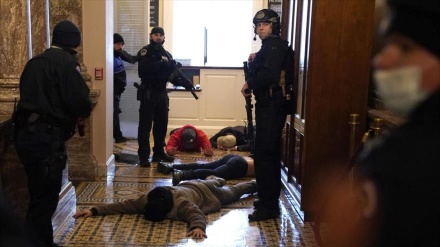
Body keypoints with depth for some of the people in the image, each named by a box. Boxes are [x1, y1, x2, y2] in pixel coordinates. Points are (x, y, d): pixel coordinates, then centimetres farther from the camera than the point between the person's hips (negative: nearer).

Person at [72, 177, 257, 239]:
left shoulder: (182, 204, -47)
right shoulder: (147, 200, -31)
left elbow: (196, 215, -59)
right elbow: (126, 205, -32)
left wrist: (198, 227, -80)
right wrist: (95, 210, -41)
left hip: (203, 191, -4)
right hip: (187, 186, 4)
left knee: (232, 193, 25)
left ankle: (253, 184, 50)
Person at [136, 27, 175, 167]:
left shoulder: (167, 54, 15)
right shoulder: (145, 51, -4)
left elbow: (170, 73, 13)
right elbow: (143, 70, -20)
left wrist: (173, 68, -8)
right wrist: (160, 63, -20)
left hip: (162, 93, 6)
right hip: (148, 93, -6)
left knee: (162, 124, 11)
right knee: (145, 125, -5)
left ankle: (159, 153, 23)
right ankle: (143, 157, -3)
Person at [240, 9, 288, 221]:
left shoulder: (276, 45, -12)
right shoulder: (269, 46, 19)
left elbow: (269, 75, -27)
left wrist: (249, 84, -13)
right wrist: (253, 63, 4)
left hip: (272, 106, -11)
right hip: (268, 105, 11)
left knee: (264, 155, -10)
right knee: (270, 154, 15)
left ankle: (268, 206, -5)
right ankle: (270, 200, 25)